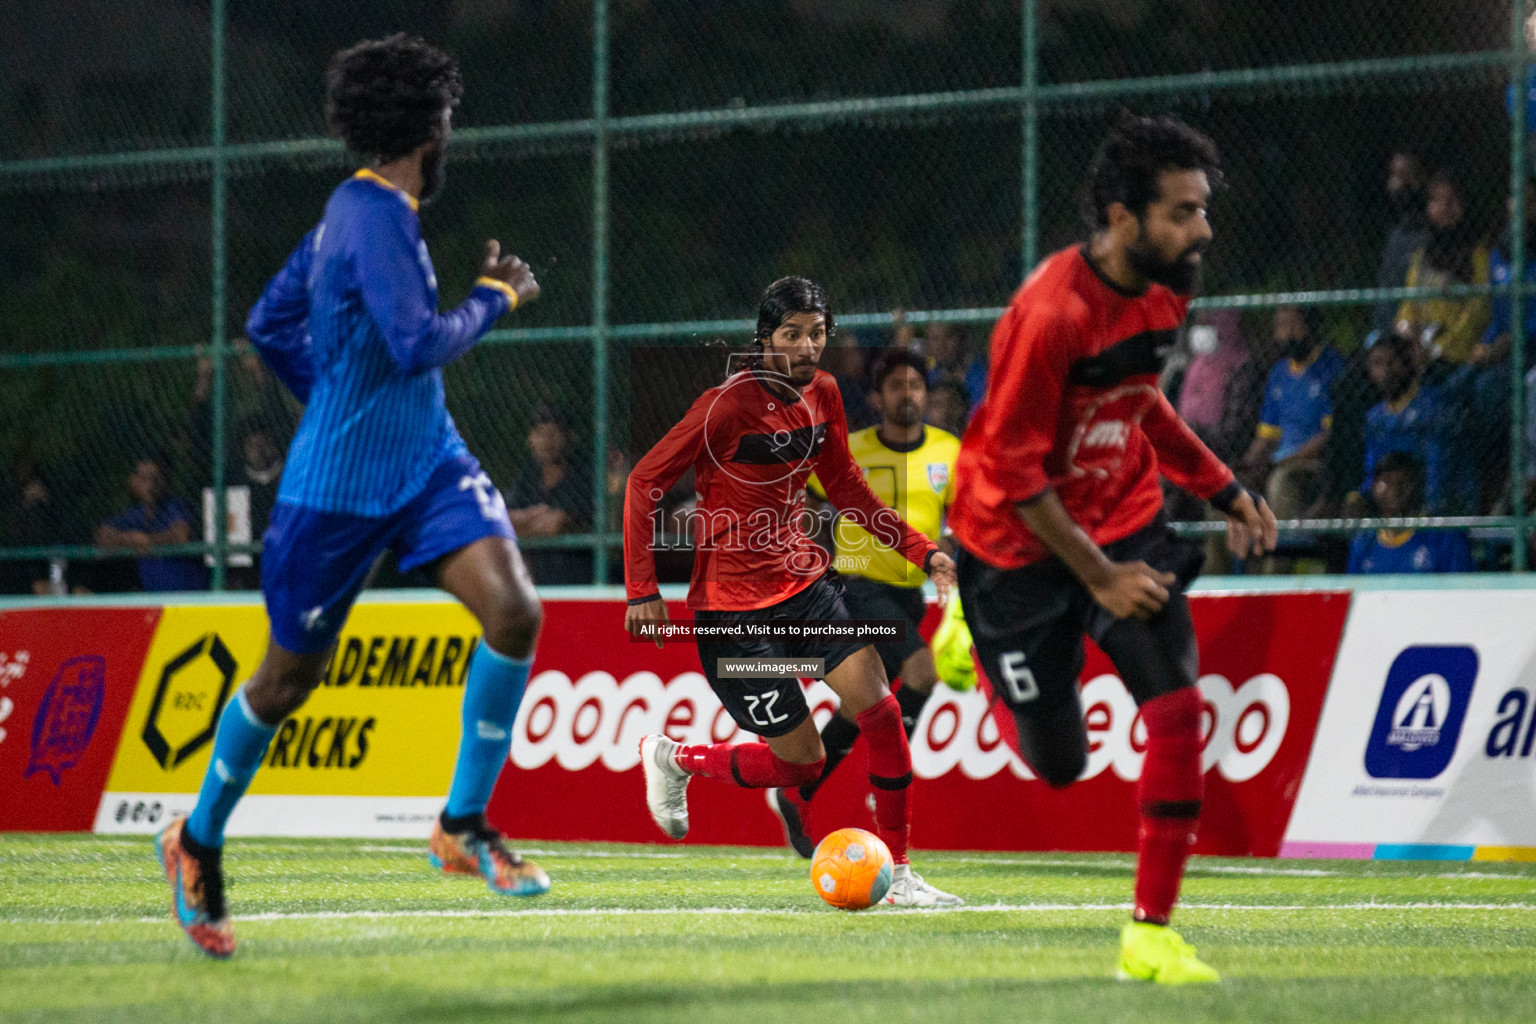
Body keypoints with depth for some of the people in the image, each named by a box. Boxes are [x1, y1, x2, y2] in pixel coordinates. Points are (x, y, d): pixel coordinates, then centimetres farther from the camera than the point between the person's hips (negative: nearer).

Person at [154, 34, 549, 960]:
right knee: (289, 679, 8)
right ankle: (199, 842, 31)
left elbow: (270, 323, 19)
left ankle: (464, 826, -3)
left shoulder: (357, 209, 9)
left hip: (426, 459, 8)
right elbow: (418, 345, -28)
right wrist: (495, 299, -13)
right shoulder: (377, 216, -19)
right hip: (339, 487, -8)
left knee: (515, 612, -15)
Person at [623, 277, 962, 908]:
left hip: (805, 581, 6)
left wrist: (918, 549, 10)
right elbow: (645, 481, -13)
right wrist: (642, 590, -17)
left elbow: (844, 484, 17)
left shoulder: (822, 394, 2)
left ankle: (897, 873, 1)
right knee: (802, 762, -3)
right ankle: (674, 760, 24)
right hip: (733, 604, -6)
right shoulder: (730, 405, -19)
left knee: (880, 710, -11)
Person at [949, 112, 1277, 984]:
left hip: (1123, 524, 6)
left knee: (1178, 707, -15)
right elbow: (1010, 467, -23)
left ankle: (1151, 934, -7)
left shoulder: (1165, 291, -3)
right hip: (1023, 542, -6)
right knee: (1059, 763, 5)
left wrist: (1224, 489, 8)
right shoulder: (1051, 312, -28)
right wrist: (1097, 577, -23)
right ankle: (974, 646, 40)